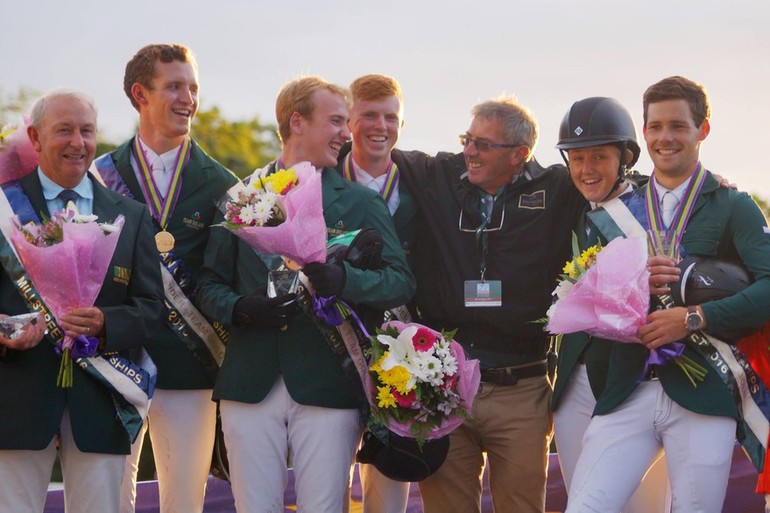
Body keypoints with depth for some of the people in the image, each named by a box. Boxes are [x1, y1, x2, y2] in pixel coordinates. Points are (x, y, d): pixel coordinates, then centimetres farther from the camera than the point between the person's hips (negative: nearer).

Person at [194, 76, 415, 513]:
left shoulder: (361, 203, 9)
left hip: (327, 389, -1)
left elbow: (402, 282, -1)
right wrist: (242, 309, -11)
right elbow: (211, 284, 11)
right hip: (250, 386, 1)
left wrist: (342, 279, -20)